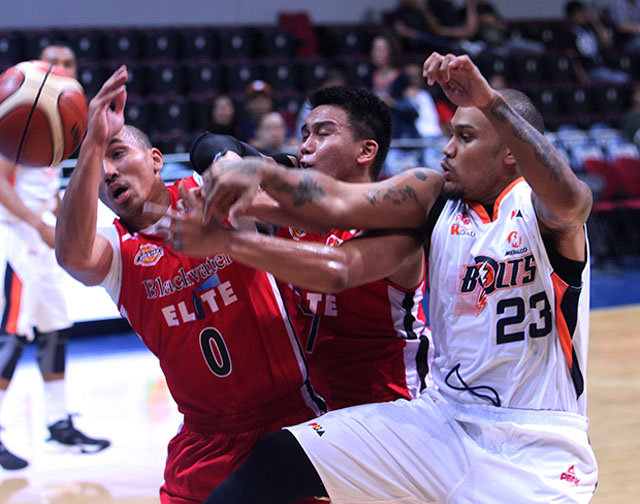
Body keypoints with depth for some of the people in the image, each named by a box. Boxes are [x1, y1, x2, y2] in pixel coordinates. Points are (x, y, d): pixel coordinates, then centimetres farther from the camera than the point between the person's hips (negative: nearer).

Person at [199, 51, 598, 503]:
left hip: (537, 452, -5)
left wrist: (489, 100, -44)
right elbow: (339, 203, -3)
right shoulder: (435, 195, 6)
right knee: (278, 462, -4)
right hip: (443, 417, 5)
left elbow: (571, 202, -34)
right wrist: (261, 174, -22)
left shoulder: (537, 206, -10)